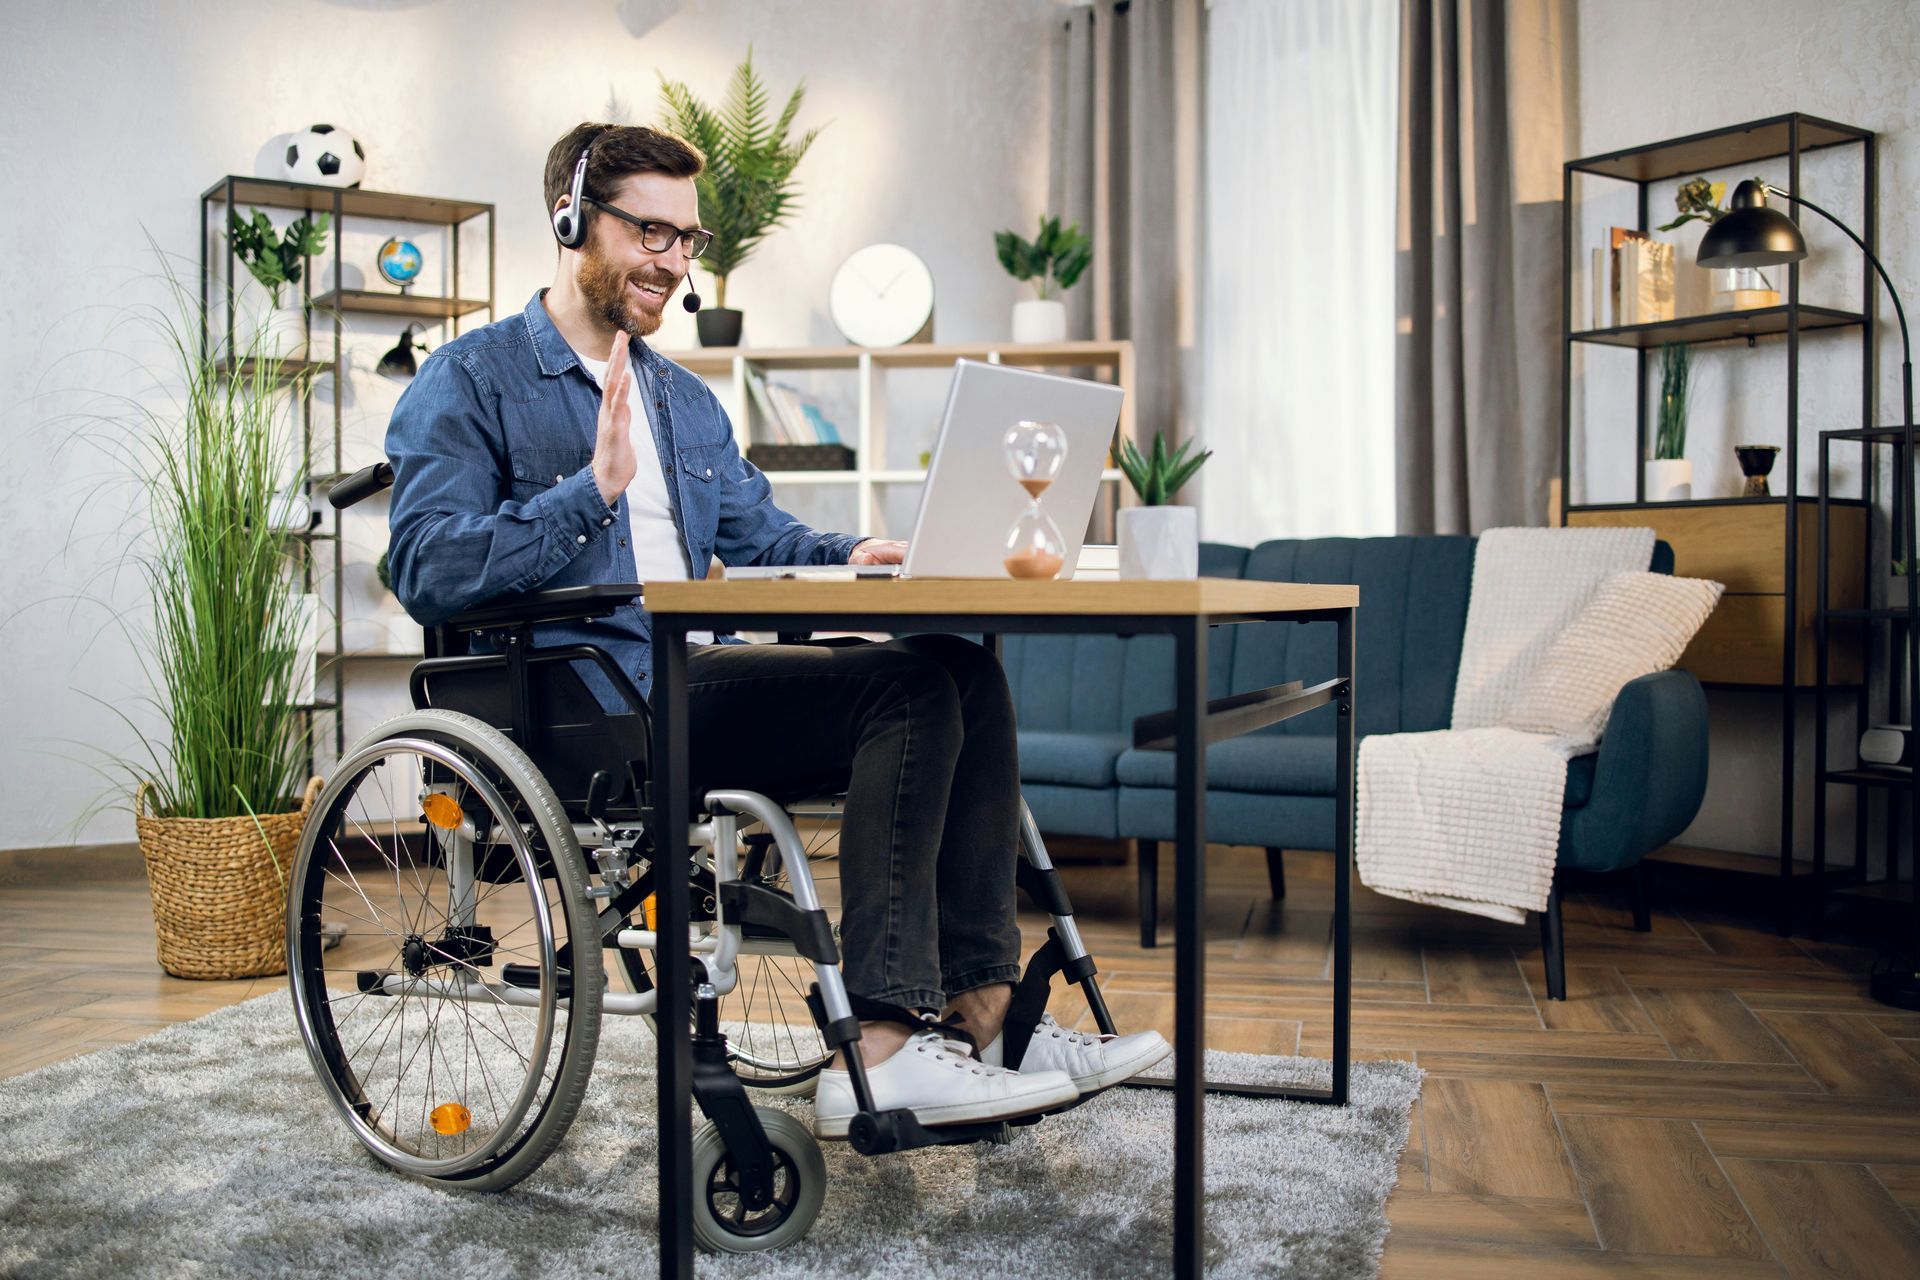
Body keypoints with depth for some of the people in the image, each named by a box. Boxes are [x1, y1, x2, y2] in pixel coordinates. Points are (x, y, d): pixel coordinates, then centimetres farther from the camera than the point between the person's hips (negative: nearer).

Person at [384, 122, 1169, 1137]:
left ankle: (980, 1014, -16)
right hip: (586, 706, -7)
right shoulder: (469, 382, 2)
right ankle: (882, 1053, -28)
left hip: (696, 683, 8)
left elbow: (760, 536, 25)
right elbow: (427, 573, -10)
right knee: (905, 687, -25)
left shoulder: (685, 399, 27)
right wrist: (593, 489, -18)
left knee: (965, 673, -14)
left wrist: (854, 557, 3)